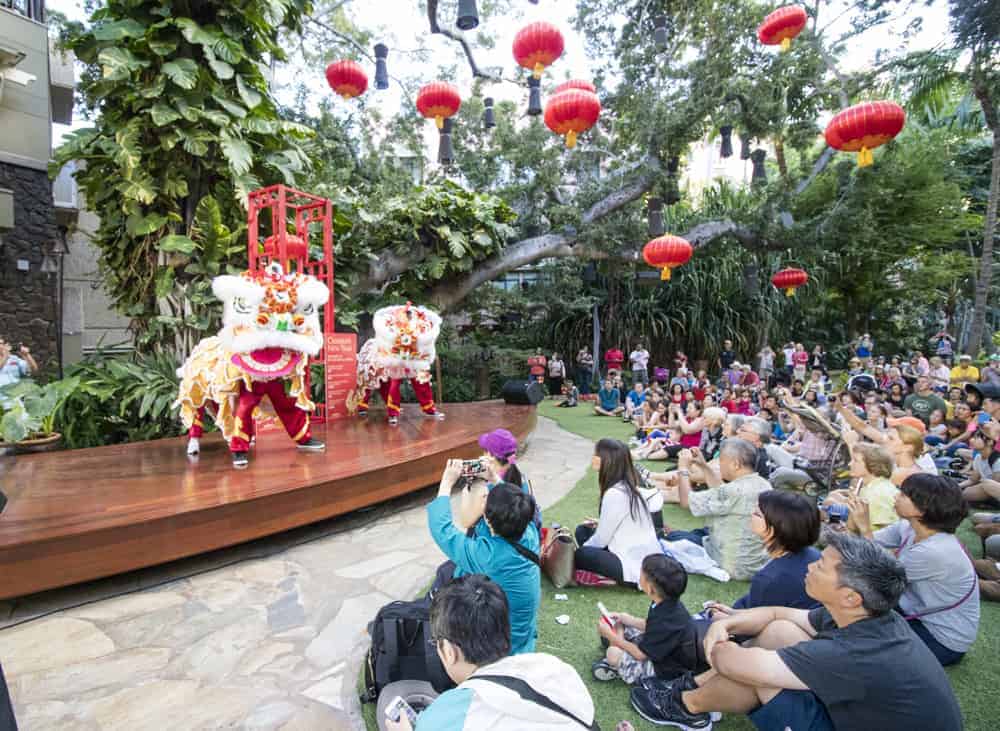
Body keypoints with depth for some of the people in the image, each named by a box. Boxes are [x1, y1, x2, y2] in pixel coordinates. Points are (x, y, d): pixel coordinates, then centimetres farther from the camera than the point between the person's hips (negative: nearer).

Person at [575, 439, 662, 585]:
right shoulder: (628, 485, 3)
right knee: (582, 530, 11)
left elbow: (602, 539, -14)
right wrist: (601, 524, 11)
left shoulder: (614, 494, -24)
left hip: (637, 566, -9)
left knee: (579, 555, -15)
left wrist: (579, 550, 2)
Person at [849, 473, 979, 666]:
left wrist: (865, 527, -24)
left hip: (943, 641, -7)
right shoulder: (909, 528, -8)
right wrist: (853, 520, -24)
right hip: (919, 614, 7)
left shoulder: (933, 552, -35)